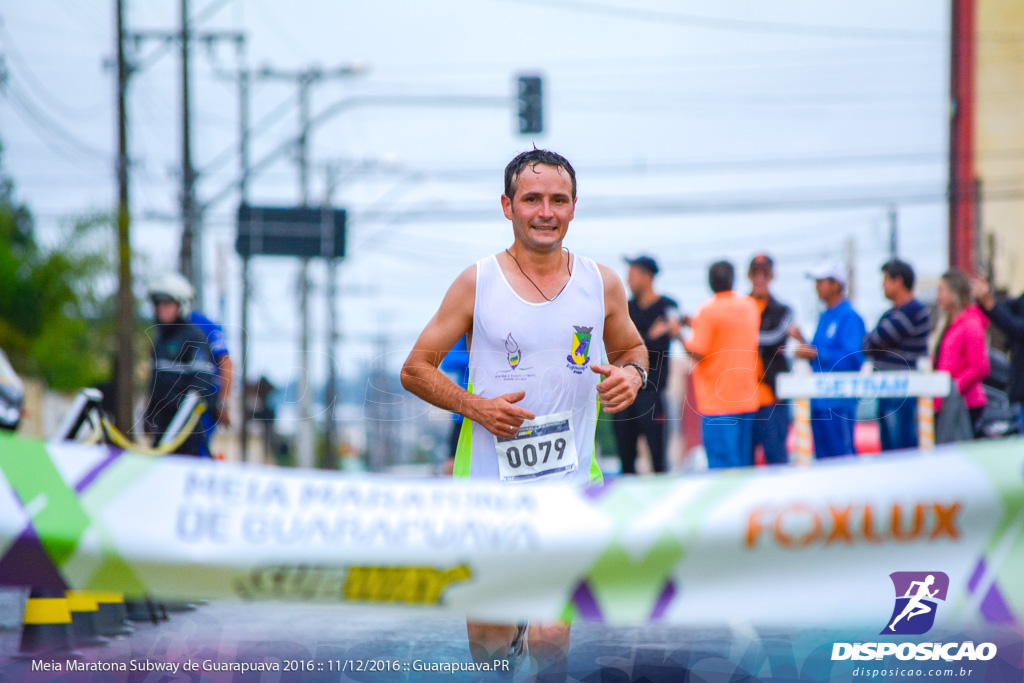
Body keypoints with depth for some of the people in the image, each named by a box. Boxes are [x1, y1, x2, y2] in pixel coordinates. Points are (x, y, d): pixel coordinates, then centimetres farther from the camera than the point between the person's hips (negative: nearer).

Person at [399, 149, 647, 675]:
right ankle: (509, 632, 41)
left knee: (550, 640, -12)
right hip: (488, 480, 0)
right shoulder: (477, 283, -1)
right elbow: (415, 369, 3)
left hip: (569, 483, 1)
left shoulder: (601, 284, 5)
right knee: (488, 640, 7)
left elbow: (631, 348, 22)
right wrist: (475, 407, -13)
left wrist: (632, 374, -2)